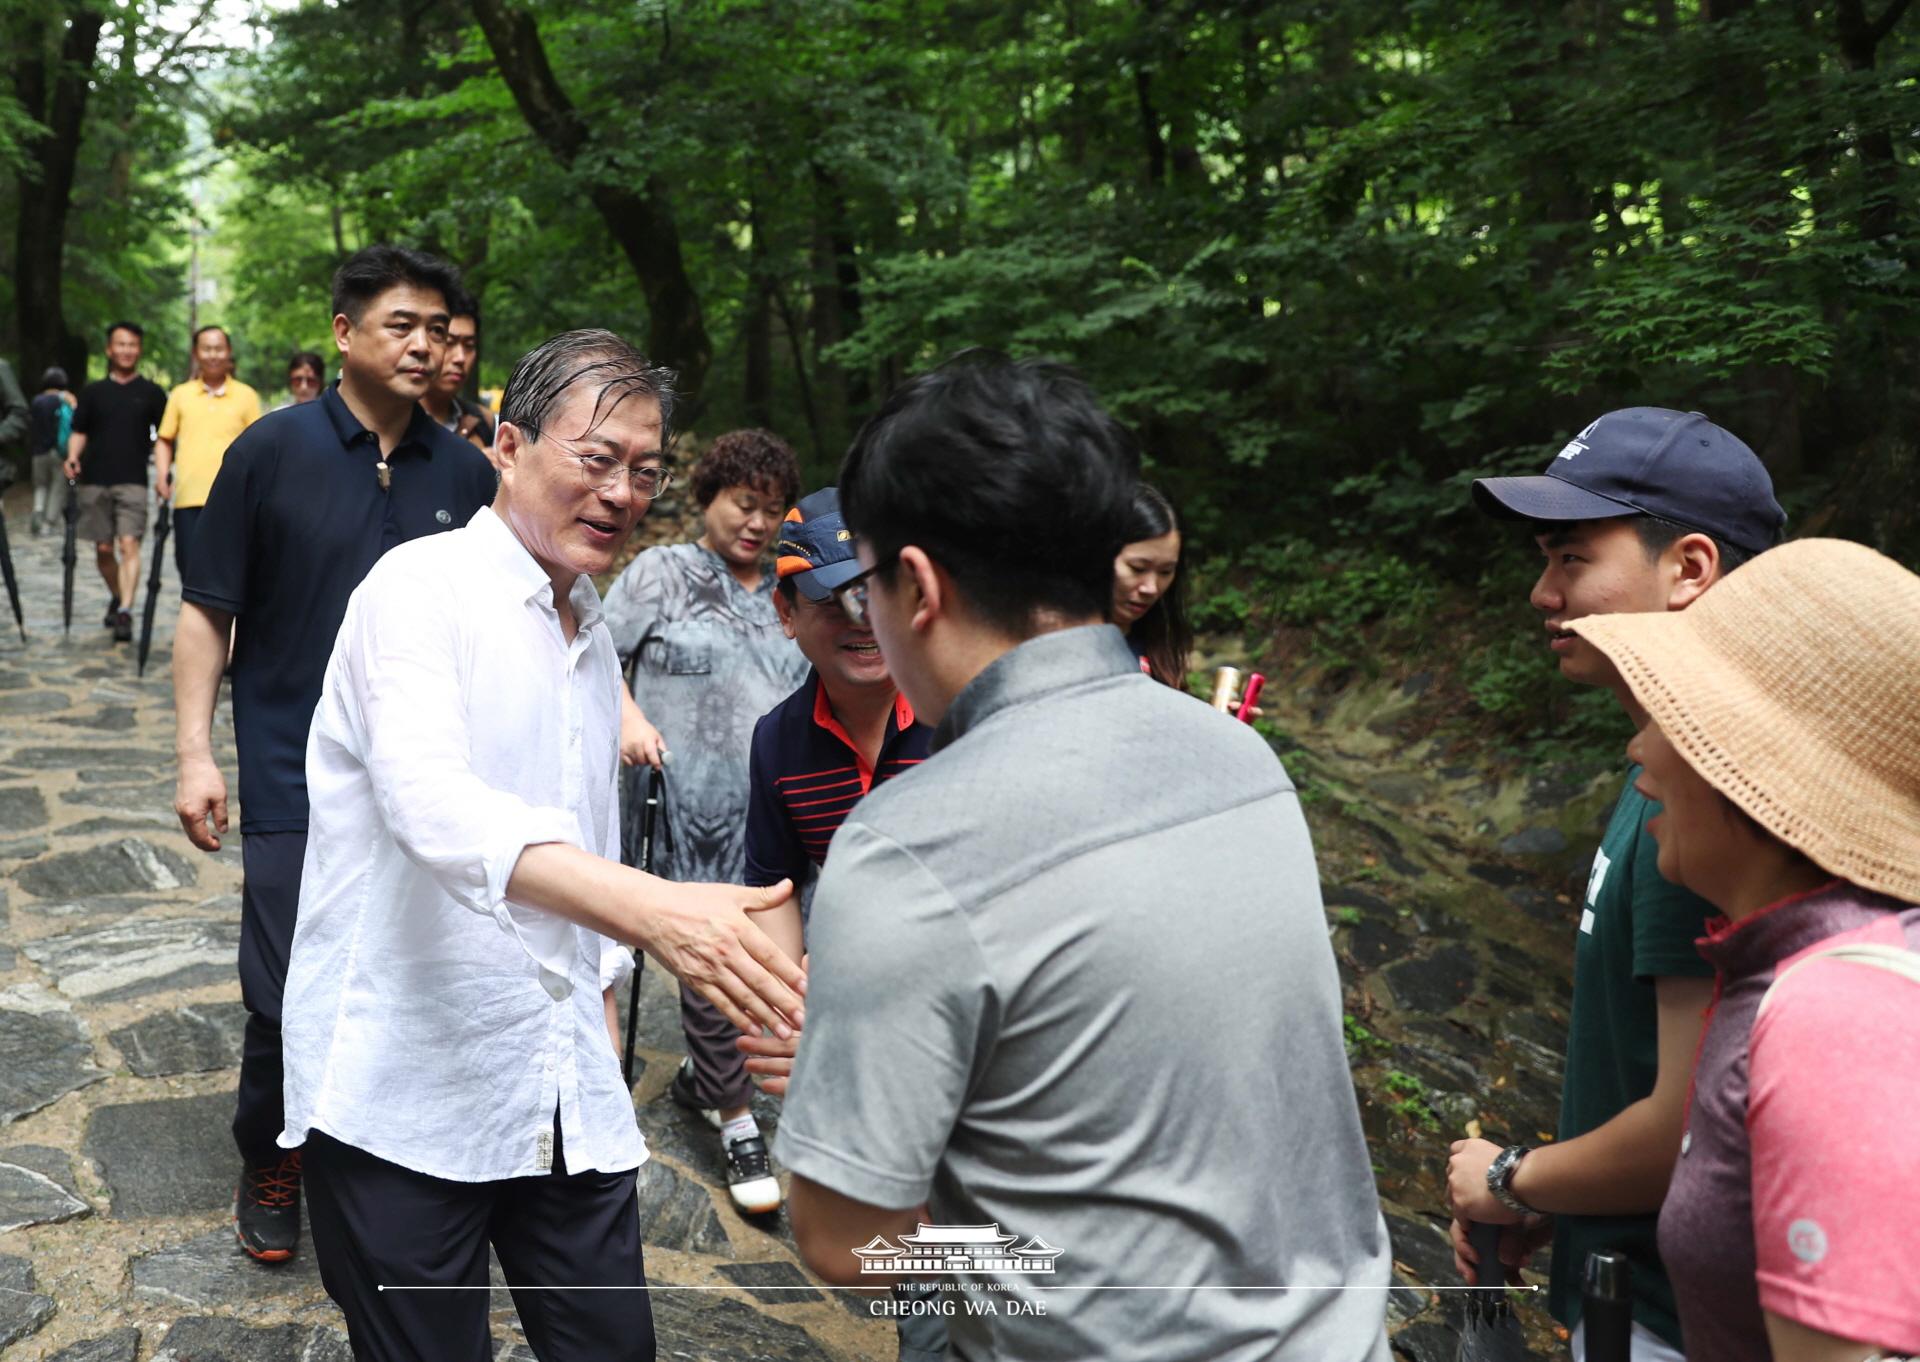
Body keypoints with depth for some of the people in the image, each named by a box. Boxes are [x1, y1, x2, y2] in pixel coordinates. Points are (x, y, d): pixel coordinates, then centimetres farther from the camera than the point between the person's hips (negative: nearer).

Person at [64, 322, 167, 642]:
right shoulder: (92, 392, 11)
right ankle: (116, 597, 31)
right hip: (94, 481, 3)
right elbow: (79, 433, 14)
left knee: (129, 544, -15)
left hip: (132, 482, -3)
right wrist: (72, 458, -5)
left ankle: (125, 611, -20)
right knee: (103, 549, 8)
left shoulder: (151, 393, 7)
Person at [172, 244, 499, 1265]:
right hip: (298, 785, -2)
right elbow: (209, 611, -1)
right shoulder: (273, 450, -3)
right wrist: (194, 752, -7)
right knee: (289, 1000, 0)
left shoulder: (464, 472, 4)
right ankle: (268, 1166, 27)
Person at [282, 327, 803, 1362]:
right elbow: (430, 800, -31)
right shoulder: (422, 588, -12)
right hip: (405, 1090, -6)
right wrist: (644, 904, -44)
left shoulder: (594, 632, 14)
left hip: (567, 1097, 7)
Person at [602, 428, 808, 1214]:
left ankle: (700, 1079, 29)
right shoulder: (663, 573, 5)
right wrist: (629, 718, -14)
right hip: (688, 806, -4)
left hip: (773, 810, 4)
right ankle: (736, 1119, 6)